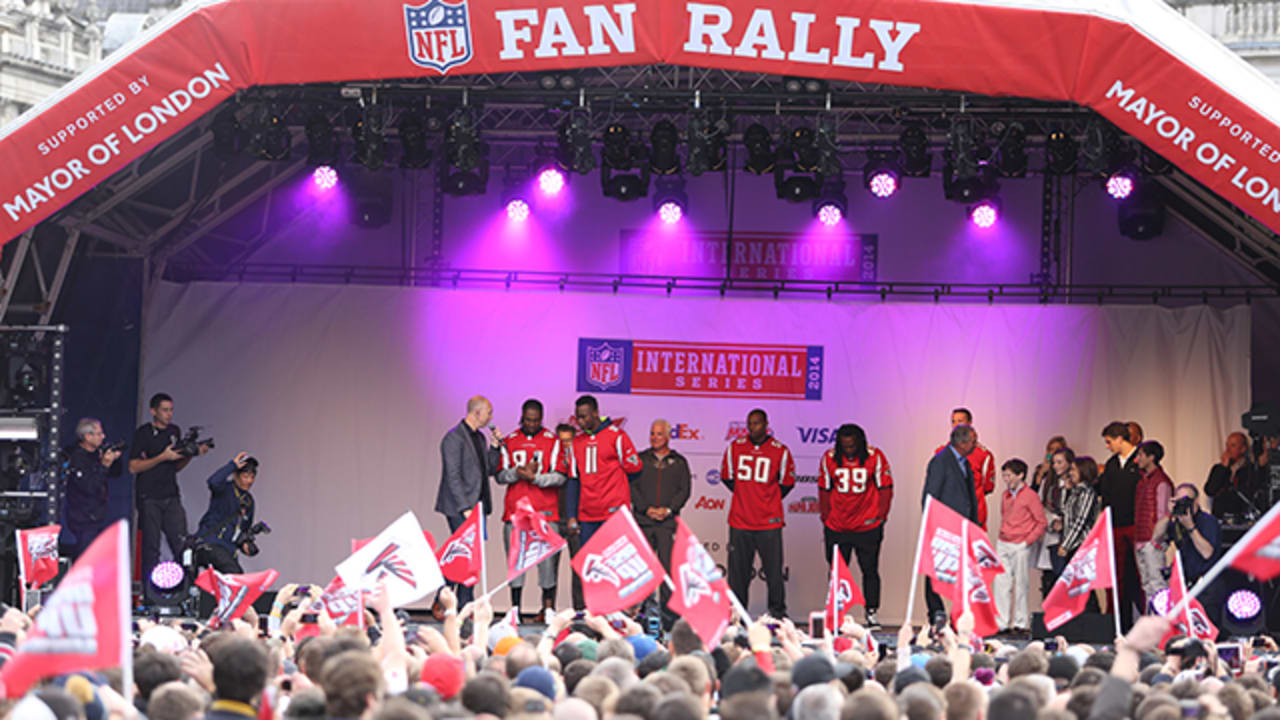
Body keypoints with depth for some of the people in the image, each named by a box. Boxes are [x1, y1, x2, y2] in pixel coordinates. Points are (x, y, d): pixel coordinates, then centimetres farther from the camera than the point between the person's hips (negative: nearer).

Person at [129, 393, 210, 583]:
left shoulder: (174, 431, 14)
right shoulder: (143, 433, -4)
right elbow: (133, 467, -10)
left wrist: (192, 454, 3)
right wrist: (163, 457, -16)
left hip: (171, 496, 5)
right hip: (149, 498, -5)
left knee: (182, 545, -5)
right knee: (151, 548, -2)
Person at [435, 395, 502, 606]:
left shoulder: (480, 437, 15)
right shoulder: (454, 437, -12)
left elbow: (490, 470, 19)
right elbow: (453, 476, -15)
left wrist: (494, 447, 4)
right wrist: (465, 508, -18)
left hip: (477, 505, 8)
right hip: (459, 508, -8)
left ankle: (466, 606, 9)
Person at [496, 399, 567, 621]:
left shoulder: (553, 441, 6)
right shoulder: (509, 441, 12)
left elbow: (559, 476, -1)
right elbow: (501, 476, 8)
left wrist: (535, 478, -14)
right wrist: (520, 472, -11)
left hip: (545, 511, -2)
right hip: (515, 509, 2)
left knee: (548, 558, -7)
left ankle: (549, 607, -4)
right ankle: (515, 608, 4)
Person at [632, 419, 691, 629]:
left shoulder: (679, 462, 10)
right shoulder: (640, 459, 10)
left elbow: (685, 490, 5)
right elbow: (632, 487, 4)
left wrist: (668, 509, -10)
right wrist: (647, 509, -9)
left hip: (668, 523, -1)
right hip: (642, 521, 1)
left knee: (668, 567, -6)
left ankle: (669, 615, -5)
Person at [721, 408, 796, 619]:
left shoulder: (780, 451, -1)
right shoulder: (735, 447, 5)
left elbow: (786, 483, 10)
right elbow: (726, 477, 17)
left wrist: (769, 500, 8)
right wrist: (744, 496, 12)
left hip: (769, 522, -2)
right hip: (739, 520, 2)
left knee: (773, 568, -1)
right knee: (737, 570, 6)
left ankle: (778, 613, 8)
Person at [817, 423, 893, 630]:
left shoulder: (875, 457, -6)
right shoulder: (829, 459, 0)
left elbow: (885, 488, 0)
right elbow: (824, 490, 8)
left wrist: (880, 517, -5)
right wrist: (825, 519, 6)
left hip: (867, 526, -2)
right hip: (837, 526, 2)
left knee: (870, 570, 3)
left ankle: (872, 613, 11)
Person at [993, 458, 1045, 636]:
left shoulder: (1030, 496, -8)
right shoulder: (1005, 495, 11)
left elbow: (1041, 523, -6)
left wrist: (1027, 541, -10)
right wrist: (1001, 536, 12)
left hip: (1020, 546, -6)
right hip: (1002, 545, 6)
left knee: (1021, 586, 0)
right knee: (1000, 583, 1)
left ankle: (1020, 623, 7)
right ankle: (1000, 622, 4)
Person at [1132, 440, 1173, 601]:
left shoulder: (1161, 482, -10)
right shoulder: (1143, 480, 17)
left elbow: (1163, 514, -13)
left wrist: (1156, 540, -16)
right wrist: (1137, 540, 16)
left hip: (1152, 542, -9)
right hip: (1140, 542, 9)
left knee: (1157, 582, -10)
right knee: (1146, 583, 10)